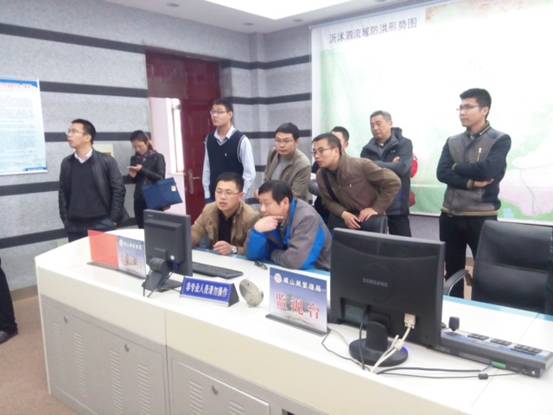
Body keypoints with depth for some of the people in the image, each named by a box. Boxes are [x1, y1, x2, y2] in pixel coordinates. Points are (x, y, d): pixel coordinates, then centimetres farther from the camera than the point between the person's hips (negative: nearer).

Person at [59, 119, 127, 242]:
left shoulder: (106, 161, -3)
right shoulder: (66, 163, 7)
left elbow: (118, 189, -4)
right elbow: (62, 193, 11)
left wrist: (112, 220, -7)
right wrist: (65, 220, 4)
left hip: (102, 224, -3)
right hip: (75, 227, 3)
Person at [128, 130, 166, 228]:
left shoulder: (157, 157, -2)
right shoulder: (134, 159, 9)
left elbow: (160, 178, -11)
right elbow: (135, 181, 17)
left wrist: (142, 170, -17)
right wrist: (132, 176, -5)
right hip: (139, 200, 4)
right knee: (142, 228, 3)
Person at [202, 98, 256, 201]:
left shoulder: (241, 140, -11)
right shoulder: (209, 140, 4)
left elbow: (250, 173, -11)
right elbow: (207, 169, 8)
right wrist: (207, 196, 5)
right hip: (213, 197, 4)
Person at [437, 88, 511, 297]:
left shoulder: (500, 140, -3)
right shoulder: (452, 142, 9)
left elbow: (487, 170, -19)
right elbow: (441, 173, -4)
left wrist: (457, 167, -4)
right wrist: (470, 183, -16)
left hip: (481, 217, -4)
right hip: (450, 216, 4)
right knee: (452, 271, 14)